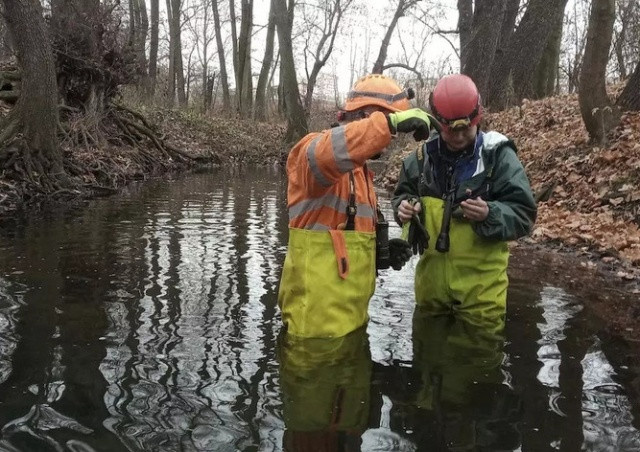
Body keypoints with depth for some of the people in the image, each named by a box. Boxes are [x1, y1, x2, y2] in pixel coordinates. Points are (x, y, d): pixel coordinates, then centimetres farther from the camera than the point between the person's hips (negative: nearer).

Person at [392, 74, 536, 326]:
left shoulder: (498, 156, -10)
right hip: (432, 279, 5)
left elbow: (523, 214, -10)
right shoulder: (423, 156, 3)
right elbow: (402, 194, 16)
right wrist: (405, 206, -8)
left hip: (480, 286, -4)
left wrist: (490, 214, -30)